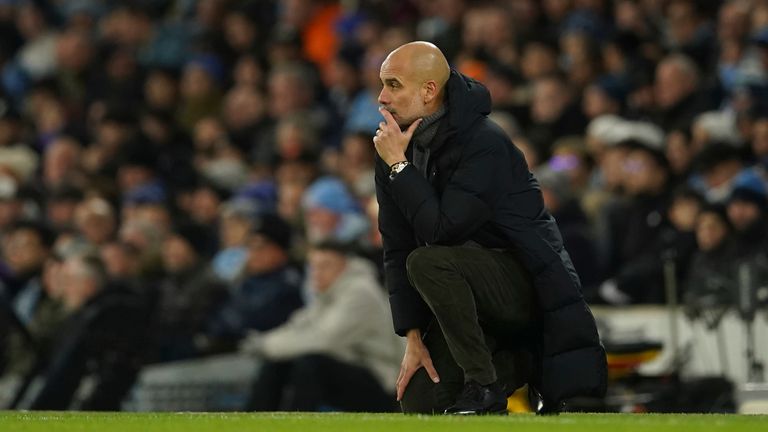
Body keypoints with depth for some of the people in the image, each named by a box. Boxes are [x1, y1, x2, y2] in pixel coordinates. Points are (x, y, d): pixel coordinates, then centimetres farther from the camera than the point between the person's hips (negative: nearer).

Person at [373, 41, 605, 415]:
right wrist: (413, 338, -5)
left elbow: (441, 232, -31)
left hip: (528, 282, -7)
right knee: (418, 403, -6)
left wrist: (400, 166, -24)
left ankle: (484, 385, -19)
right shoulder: (395, 148, 0)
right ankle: (513, 366, 18)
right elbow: (397, 249, 1)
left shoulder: (484, 144, -22)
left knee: (428, 263, -33)